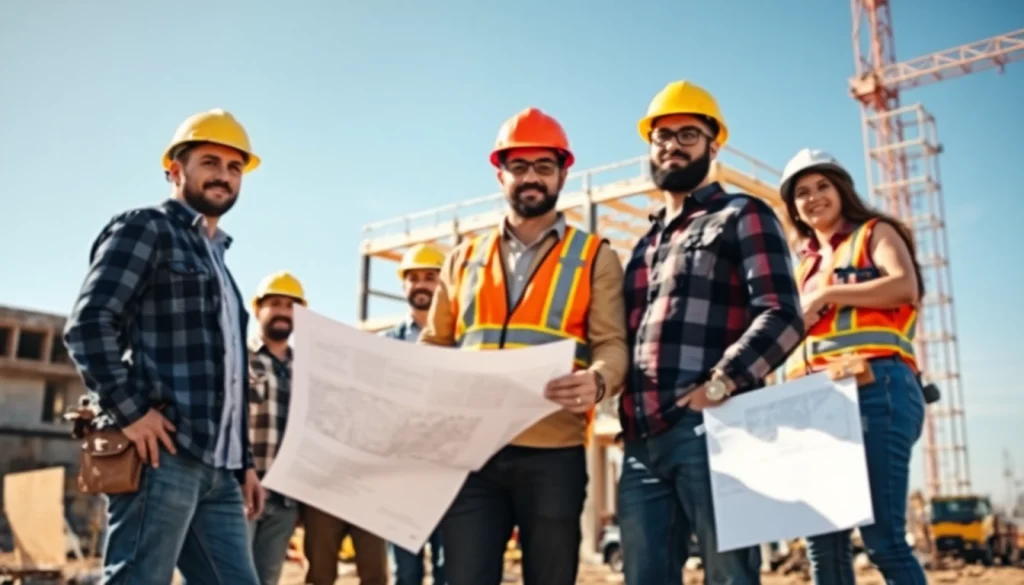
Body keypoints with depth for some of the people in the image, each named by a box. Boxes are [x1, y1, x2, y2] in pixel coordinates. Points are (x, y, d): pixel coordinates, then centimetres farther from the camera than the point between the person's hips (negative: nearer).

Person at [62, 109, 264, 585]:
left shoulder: (216, 258, 27)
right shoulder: (145, 228, 2)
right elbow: (87, 324, -11)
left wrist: (244, 461, 20)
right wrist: (130, 412, -18)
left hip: (216, 466, 8)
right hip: (163, 454, -8)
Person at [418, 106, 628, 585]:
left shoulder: (595, 257, 9)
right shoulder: (463, 258, 17)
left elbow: (612, 344, -1)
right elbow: (434, 344, 17)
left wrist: (598, 380, -24)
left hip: (553, 453, -2)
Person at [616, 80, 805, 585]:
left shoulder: (742, 217, 6)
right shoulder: (647, 242, 26)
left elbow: (782, 317, -8)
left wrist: (717, 387, -18)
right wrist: (625, 411, 8)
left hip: (707, 429, -6)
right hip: (643, 439, 6)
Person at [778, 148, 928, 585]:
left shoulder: (875, 232, 12)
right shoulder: (804, 263, 27)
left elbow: (905, 287, -8)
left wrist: (826, 296, -7)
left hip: (875, 388, -6)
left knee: (883, 537, -12)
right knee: (823, 541, 1)